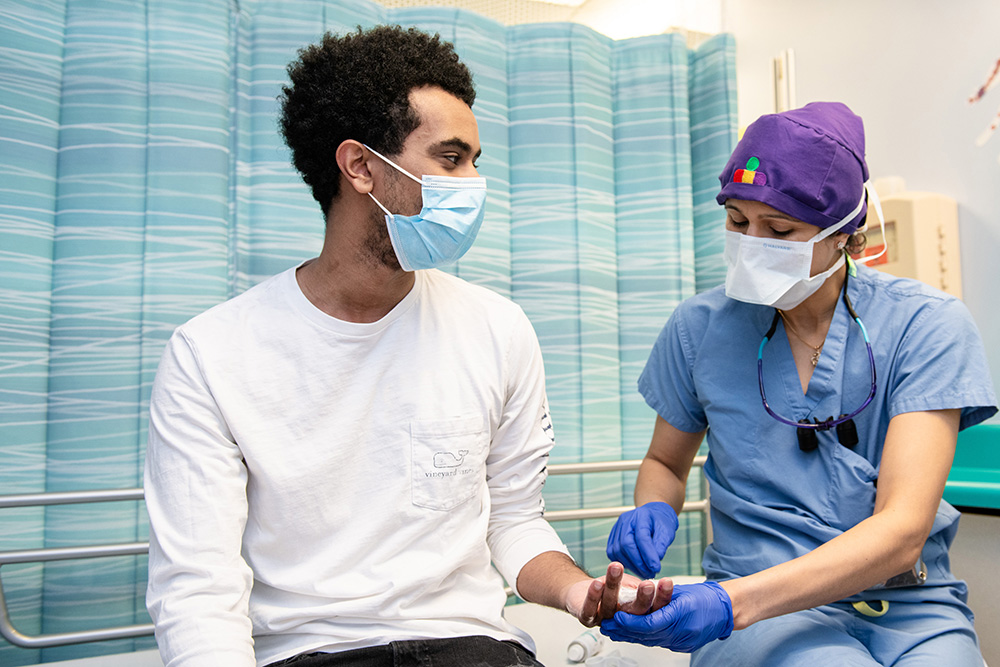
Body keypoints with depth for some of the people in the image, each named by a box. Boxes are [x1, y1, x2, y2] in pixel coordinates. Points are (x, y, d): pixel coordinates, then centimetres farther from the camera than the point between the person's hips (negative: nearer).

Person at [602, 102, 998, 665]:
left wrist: (734, 601, -29)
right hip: (757, 605, 0)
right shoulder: (701, 327, 0)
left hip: (908, 603, 1)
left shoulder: (928, 327, -7)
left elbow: (901, 533, -17)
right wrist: (654, 511, -9)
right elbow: (665, 461, 16)